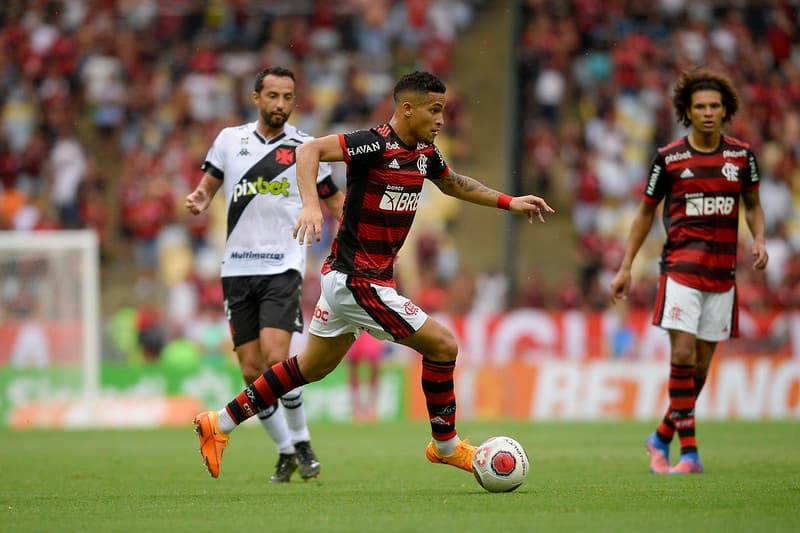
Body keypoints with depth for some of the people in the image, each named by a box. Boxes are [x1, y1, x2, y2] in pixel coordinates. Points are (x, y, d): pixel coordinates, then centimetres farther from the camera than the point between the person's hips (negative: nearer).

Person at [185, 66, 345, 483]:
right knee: (252, 371, 0)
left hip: (283, 267, -3)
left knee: (276, 358, -20)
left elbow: (335, 202, 10)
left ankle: (302, 443, -3)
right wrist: (199, 201, -8)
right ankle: (285, 452, 15)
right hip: (237, 269, 3)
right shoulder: (230, 139, 8)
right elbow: (208, 185, 16)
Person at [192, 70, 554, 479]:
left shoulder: (424, 152, 8)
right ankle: (446, 446, 10)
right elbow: (309, 150, -27)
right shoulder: (377, 144, -20)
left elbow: (452, 184, 28)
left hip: (344, 276, 10)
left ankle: (220, 423, 25)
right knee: (442, 345, -5)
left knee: (311, 368, 18)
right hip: (358, 280, -10)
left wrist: (509, 202, 24)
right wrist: (311, 204, -41)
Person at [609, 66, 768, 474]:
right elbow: (646, 212, 8)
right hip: (681, 268, -3)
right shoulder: (669, 158, -1)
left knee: (702, 364, 5)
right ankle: (689, 451, -14)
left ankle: (662, 437, 24)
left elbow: (752, 205, 18)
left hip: (722, 272, 3)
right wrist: (625, 267, 7)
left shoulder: (741, 154, 5)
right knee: (683, 354, -16)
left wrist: (758, 239, -2)